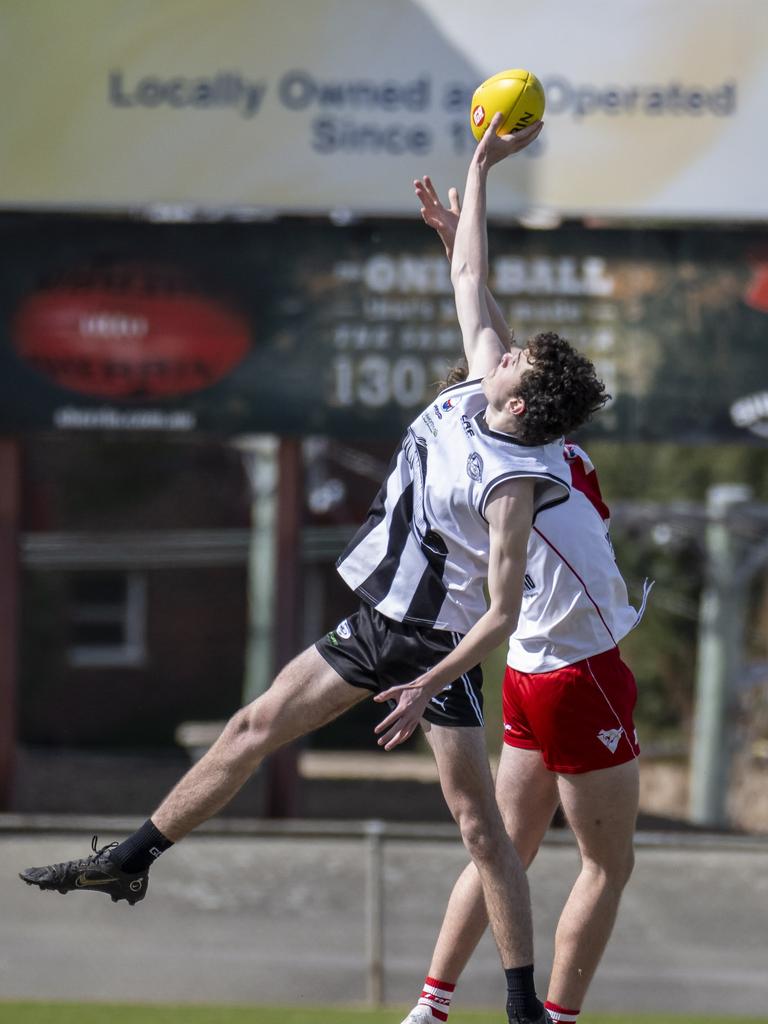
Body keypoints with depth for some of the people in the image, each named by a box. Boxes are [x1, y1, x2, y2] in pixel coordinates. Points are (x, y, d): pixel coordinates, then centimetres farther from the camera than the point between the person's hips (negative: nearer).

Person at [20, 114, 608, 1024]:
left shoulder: (511, 484, -26)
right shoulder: (482, 385, -5)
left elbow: (503, 613, -26)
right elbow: (469, 279, 6)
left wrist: (427, 686, -29)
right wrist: (479, 169, 5)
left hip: (439, 645, -9)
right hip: (377, 621, 9)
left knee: (478, 821, -8)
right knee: (254, 727, 13)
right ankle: (131, 861, 25)